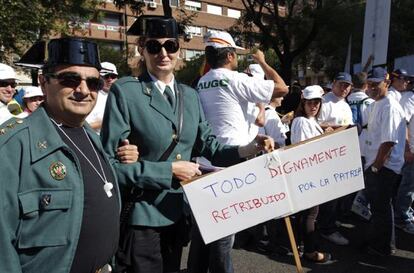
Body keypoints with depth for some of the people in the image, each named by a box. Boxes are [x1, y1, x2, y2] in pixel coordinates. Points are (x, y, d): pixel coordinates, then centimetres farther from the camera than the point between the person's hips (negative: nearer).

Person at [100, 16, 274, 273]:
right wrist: (169, 170, -19)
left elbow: (208, 146, 6)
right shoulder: (125, 91, -14)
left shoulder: (190, 95, 6)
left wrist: (248, 149, -11)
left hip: (179, 211, 6)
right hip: (141, 216, -6)